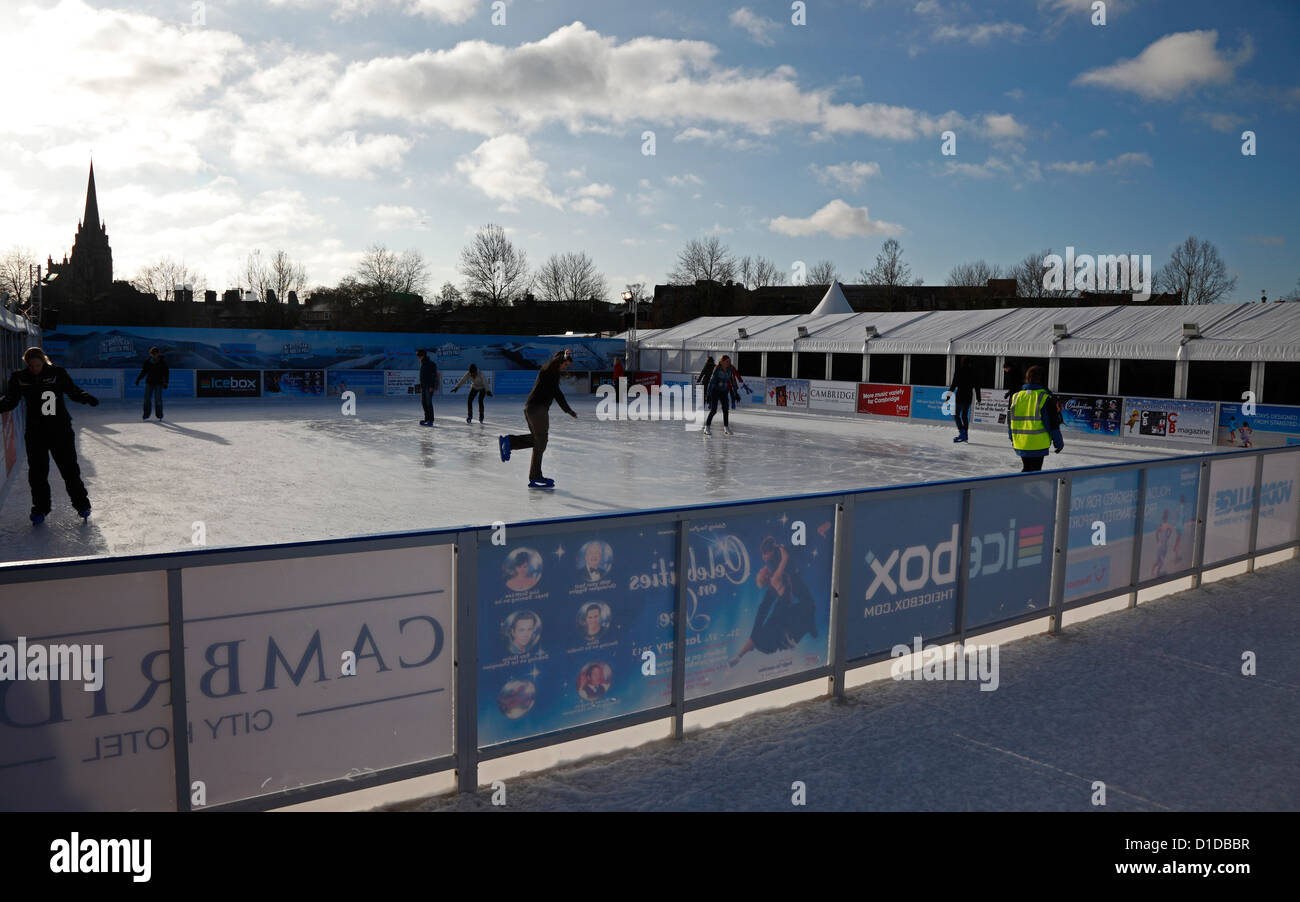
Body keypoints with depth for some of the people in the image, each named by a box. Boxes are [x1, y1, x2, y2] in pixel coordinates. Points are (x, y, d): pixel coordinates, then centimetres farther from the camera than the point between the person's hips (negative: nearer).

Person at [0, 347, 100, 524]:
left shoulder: (58, 373, -4)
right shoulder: (19, 378, 1)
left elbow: (73, 391, 1)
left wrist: (87, 398, -18)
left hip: (61, 431, -2)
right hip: (35, 433, 2)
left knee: (69, 469, 3)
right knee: (37, 472, 6)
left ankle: (81, 504, 17)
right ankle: (40, 508, 20)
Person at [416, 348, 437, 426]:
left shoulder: (431, 364, -11)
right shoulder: (423, 364, 16)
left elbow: (433, 376, -16)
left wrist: (431, 387, -21)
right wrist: (421, 387, 18)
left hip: (429, 387, -9)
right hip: (423, 387, 9)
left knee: (428, 402, -11)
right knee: (424, 402, 8)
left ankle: (431, 420, -10)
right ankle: (427, 419, 13)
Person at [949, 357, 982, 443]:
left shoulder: (958, 372, -7)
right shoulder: (973, 372, 6)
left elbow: (954, 385, -10)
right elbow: (976, 385, 10)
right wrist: (978, 397, 18)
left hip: (960, 396, -5)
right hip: (969, 397, 5)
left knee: (956, 414, 0)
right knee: (965, 415, 13)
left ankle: (962, 432, -15)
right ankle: (965, 435, 14)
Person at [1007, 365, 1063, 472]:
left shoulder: (1016, 396, 4)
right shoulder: (1045, 397, -10)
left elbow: (1009, 421, 12)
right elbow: (1053, 422, -7)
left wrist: (1012, 439, 24)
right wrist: (1058, 442, 3)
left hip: (1020, 444, 4)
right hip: (1038, 444, -4)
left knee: (1026, 467, 20)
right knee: (1035, 470, 5)